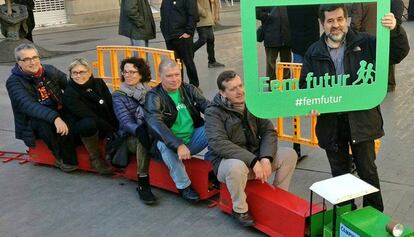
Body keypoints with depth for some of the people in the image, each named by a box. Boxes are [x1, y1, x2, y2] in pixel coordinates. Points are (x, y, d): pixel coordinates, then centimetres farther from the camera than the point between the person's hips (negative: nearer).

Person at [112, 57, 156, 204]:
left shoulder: (151, 92, 12)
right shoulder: (118, 96, 4)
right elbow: (125, 122, -11)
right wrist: (139, 130, -32)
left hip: (152, 132, 3)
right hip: (132, 137, -2)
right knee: (143, 138, -34)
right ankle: (142, 183, -29)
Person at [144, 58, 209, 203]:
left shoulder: (189, 90, 6)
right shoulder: (153, 97, -9)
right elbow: (155, 124, -25)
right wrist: (178, 145, -38)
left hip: (193, 139, 4)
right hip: (171, 143, -3)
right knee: (163, 144, -37)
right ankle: (183, 185, -21)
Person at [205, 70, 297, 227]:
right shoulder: (213, 113, -13)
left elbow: (269, 131, 1)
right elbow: (220, 144, -26)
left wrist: (266, 158, -18)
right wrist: (253, 161, -32)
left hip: (256, 156, 6)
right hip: (226, 160, -6)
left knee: (289, 154, -8)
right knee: (237, 166, -39)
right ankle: (240, 210, -13)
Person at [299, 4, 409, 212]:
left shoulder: (365, 43, 0)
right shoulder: (314, 53, 5)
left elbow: (399, 53, -2)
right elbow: (305, 85, 9)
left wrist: (394, 30, -20)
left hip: (361, 119, -2)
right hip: (330, 122, 2)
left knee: (367, 170, 6)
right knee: (339, 173, 15)